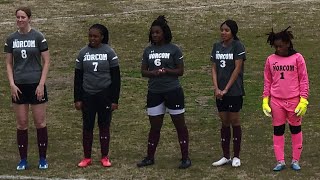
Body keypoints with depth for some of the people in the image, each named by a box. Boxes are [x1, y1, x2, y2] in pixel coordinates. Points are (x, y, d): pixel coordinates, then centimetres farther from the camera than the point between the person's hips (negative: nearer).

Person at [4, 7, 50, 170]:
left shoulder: (38, 37, -5)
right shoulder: (11, 39, 4)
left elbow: (46, 61, -3)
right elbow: (9, 64, 9)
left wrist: (41, 84, -10)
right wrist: (12, 84, -2)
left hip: (36, 85, -3)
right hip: (19, 86, 3)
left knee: (40, 123, 2)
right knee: (21, 124, 5)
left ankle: (43, 159, 12)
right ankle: (23, 160, 13)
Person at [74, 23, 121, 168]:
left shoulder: (109, 52, -4)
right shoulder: (83, 53, 2)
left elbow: (116, 78, -2)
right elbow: (78, 77, 6)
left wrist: (115, 99, -6)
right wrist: (77, 99, 2)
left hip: (105, 95, -2)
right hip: (87, 95, 2)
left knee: (104, 126, 5)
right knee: (87, 126, 5)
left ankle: (105, 157, 14)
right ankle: (87, 157, 13)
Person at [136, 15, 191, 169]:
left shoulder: (173, 49, -4)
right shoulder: (148, 50, 7)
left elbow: (180, 71, -3)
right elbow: (143, 71, 8)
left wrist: (166, 71, -20)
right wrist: (152, 72, -14)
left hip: (173, 91, -4)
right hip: (154, 93, 4)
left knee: (180, 125, 3)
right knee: (154, 126, 11)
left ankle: (185, 158, 9)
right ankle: (150, 157, 21)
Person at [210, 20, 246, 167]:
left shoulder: (238, 46, -7)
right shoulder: (217, 46, 8)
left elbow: (237, 69, -11)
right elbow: (214, 68, 7)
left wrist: (226, 89, -12)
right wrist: (216, 88, -6)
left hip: (234, 91, -5)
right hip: (220, 91, 5)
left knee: (234, 121, 1)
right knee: (224, 122, 9)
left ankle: (236, 156, 9)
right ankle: (226, 156, 15)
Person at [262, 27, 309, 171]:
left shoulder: (297, 58, -4)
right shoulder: (270, 60, 3)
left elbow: (304, 80, -3)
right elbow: (267, 81, 9)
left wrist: (303, 100, -8)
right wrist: (265, 100, 3)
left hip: (294, 100, -2)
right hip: (276, 100, 2)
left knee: (295, 129, 8)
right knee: (278, 130, 5)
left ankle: (295, 160, 17)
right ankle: (280, 161, 12)